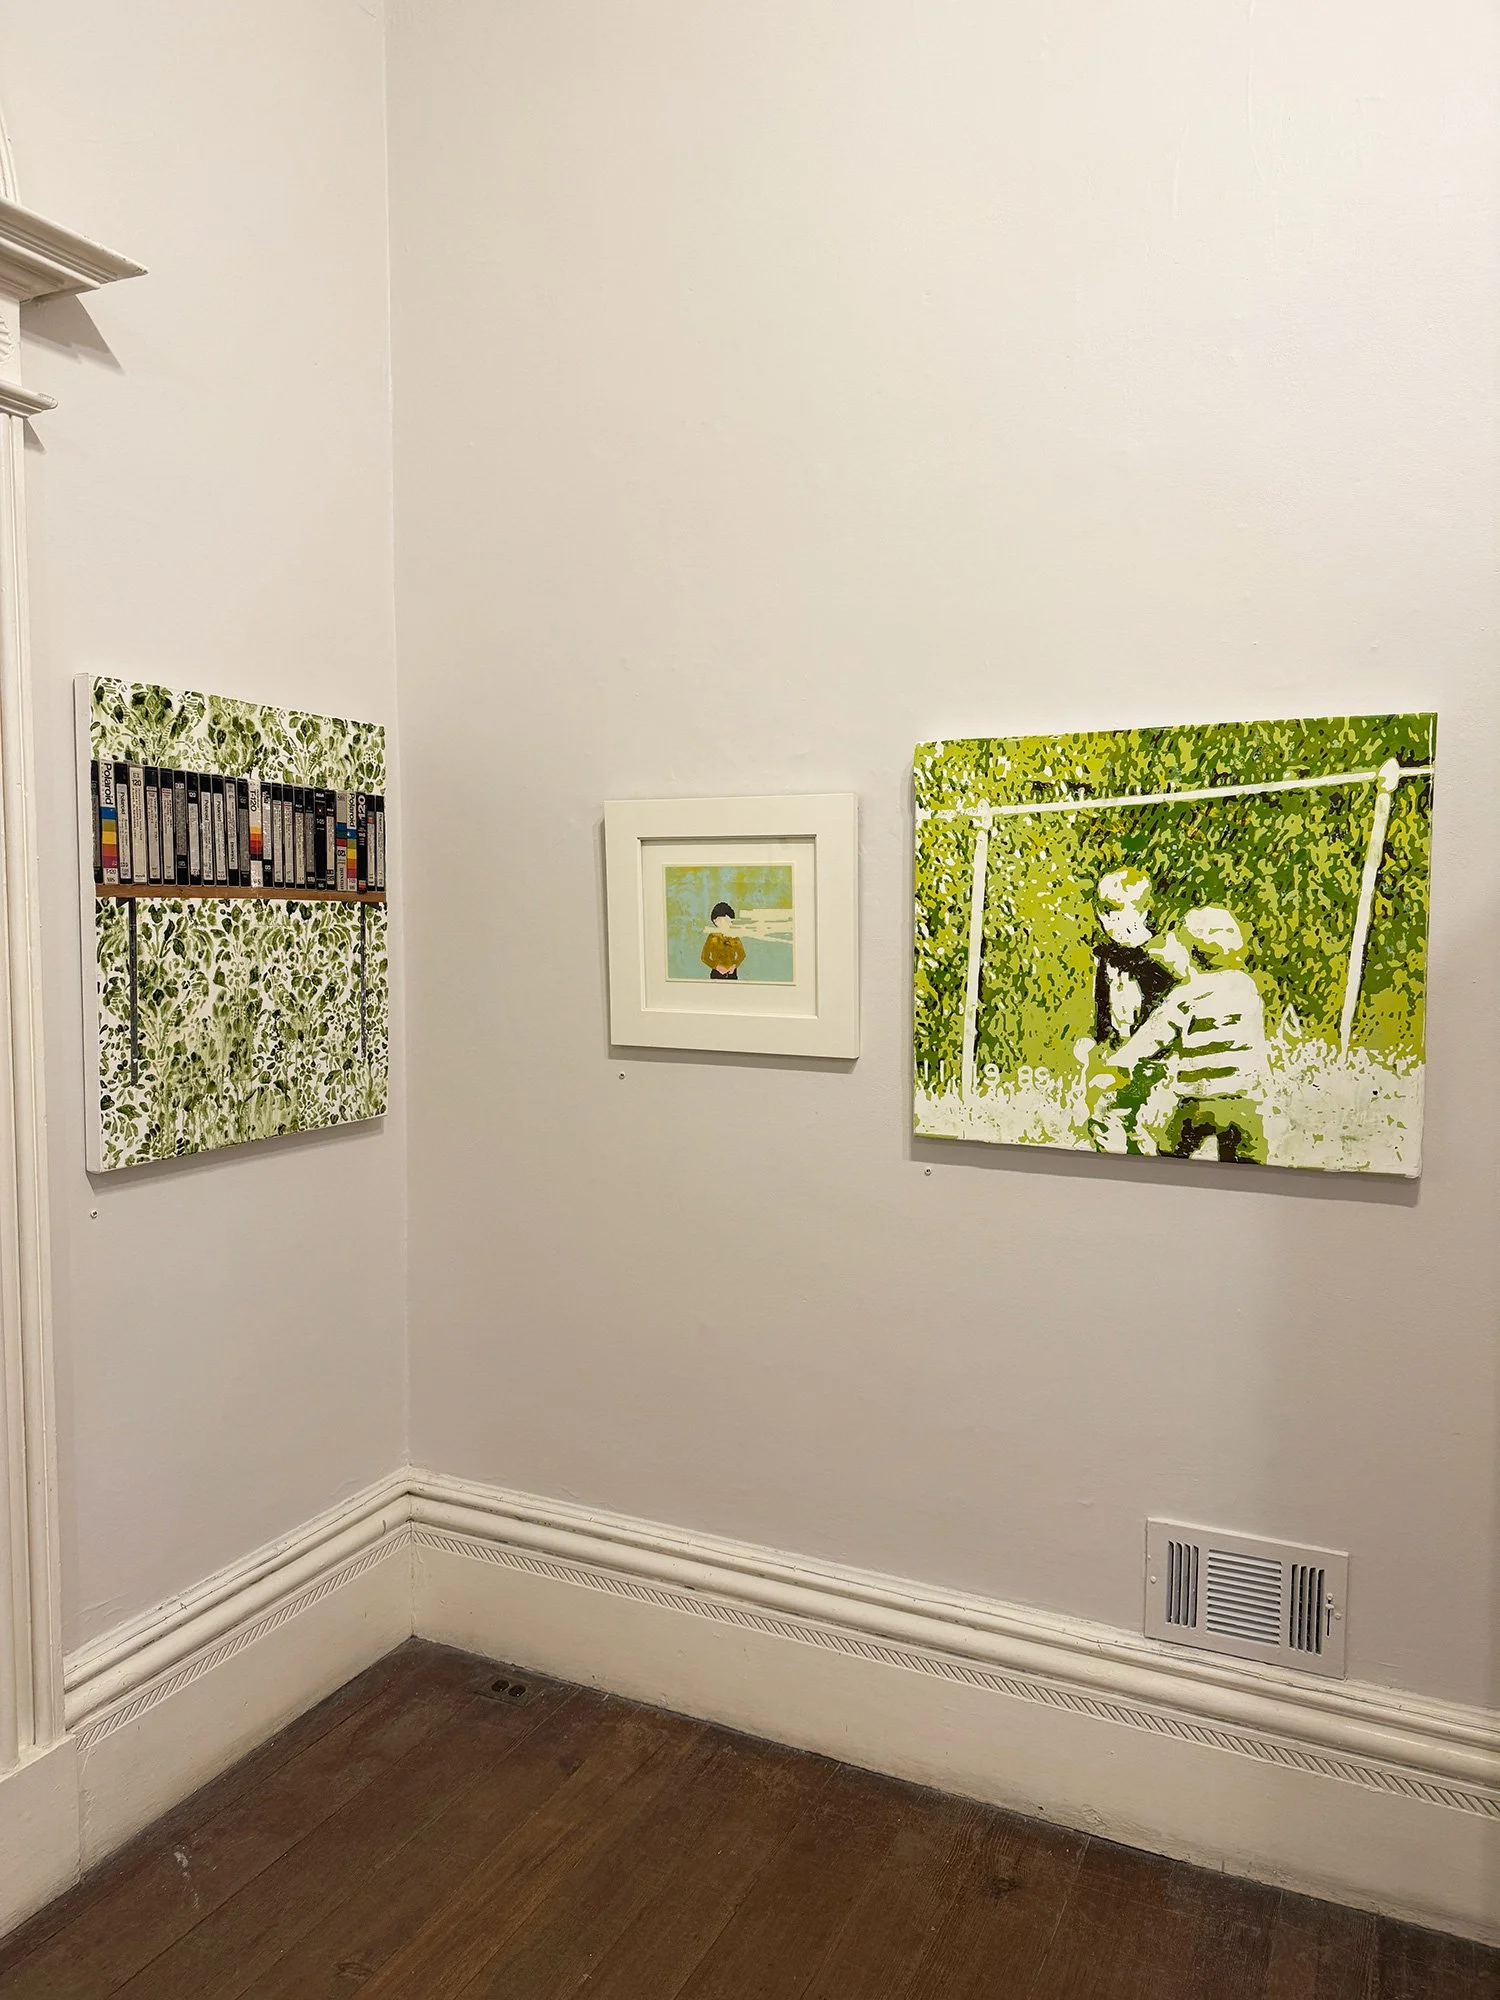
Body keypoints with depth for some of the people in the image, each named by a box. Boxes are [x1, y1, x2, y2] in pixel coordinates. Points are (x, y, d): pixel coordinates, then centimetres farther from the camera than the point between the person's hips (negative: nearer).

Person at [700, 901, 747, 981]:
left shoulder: (734, 936, 4)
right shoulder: (713, 937, -4)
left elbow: (742, 955, 13)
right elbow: (704, 957, -2)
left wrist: (735, 965, -3)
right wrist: (717, 966, -13)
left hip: (732, 973, 3)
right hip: (717, 974, -3)